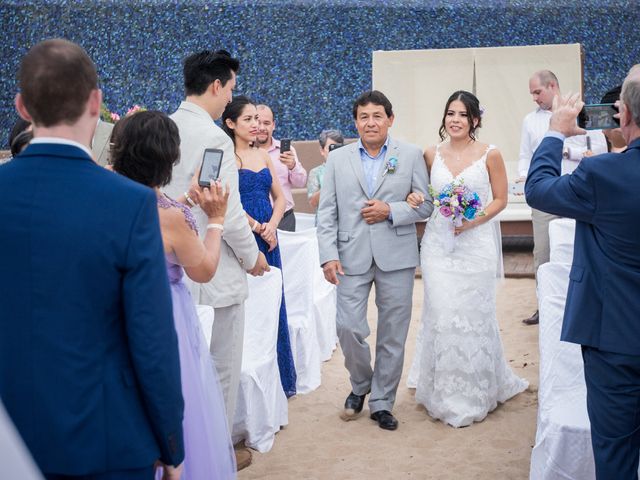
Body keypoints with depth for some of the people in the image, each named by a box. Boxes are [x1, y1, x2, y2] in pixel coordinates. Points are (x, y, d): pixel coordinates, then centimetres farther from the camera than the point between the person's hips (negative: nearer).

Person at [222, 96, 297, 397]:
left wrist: (272, 225, -2)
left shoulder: (263, 155, 14)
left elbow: (279, 197, 15)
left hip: (268, 239, 6)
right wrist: (257, 227, -11)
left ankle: (279, 380, 21)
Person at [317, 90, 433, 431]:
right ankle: (360, 385, 25)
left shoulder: (410, 155, 5)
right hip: (352, 257, 1)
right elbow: (327, 213, 5)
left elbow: (426, 204, 3)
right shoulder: (337, 159, 8)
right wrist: (329, 256, -6)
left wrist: (391, 211, -12)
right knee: (348, 328, -4)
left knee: (392, 335, 5)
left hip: (396, 257, 0)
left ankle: (382, 402, 21)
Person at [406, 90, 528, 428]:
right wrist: (416, 199, -8)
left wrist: (474, 220, -14)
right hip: (438, 244, 2)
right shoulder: (431, 155, 5)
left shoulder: (490, 155, -2)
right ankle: (445, 394, 17)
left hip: (475, 244, -2)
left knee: (474, 316, 3)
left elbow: (500, 199, 1)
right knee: (440, 316, 1)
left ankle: (475, 393, 21)